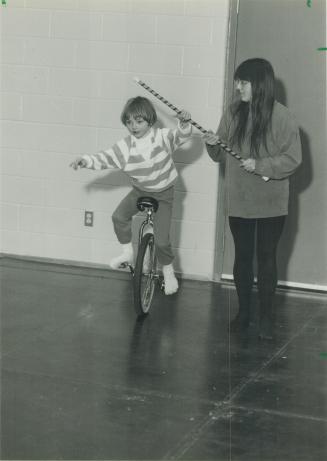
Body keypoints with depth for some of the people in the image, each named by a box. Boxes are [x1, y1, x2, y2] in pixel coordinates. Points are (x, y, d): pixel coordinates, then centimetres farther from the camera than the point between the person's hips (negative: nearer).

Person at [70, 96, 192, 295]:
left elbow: (181, 136, -18)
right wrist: (86, 160, -27)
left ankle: (168, 271, 19)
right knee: (119, 216, -19)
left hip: (163, 193, -3)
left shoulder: (162, 137, -14)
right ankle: (127, 252, 5)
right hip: (140, 190, 3)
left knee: (161, 239, -7)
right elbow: (105, 158, -12)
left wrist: (185, 124, -38)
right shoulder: (125, 146, -11)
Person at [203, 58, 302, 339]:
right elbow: (224, 155, 9)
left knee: (266, 258, 5)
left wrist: (260, 165, -23)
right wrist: (214, 145, -12)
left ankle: (266, 317, 17)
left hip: (270, 204, -4)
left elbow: (293, 159, -12)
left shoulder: (282, 117, -12)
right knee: (242, 256, 12)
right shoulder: (234, 112, 1)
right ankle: (243, 312, 26)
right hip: (239, 202, 4)